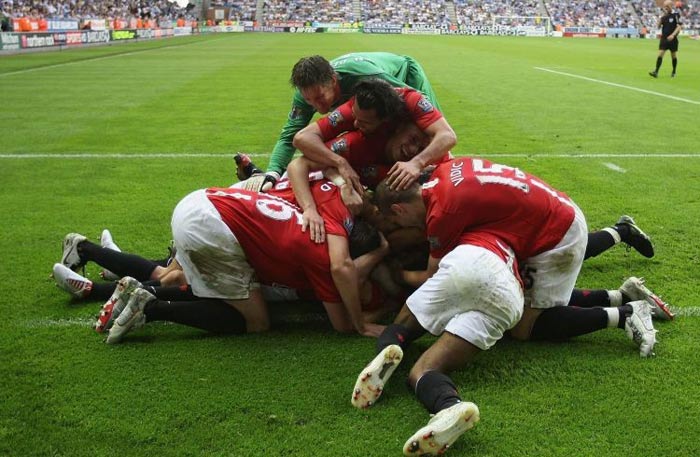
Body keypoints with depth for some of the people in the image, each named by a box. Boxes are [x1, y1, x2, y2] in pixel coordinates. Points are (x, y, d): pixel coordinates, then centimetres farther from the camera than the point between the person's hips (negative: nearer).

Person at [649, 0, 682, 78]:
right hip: (663, 39, 3)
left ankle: (674, 72, 23)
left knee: (673, 56, 8)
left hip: (672, 39, -3)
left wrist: (673, 35, -26)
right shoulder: (664, 16, 7)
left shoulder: (676, 15, -7)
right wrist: (661, 17, -9)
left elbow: (679, 26, -13)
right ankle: (656, 72, -15)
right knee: (660, 54, -9)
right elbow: (658, 25, 4)